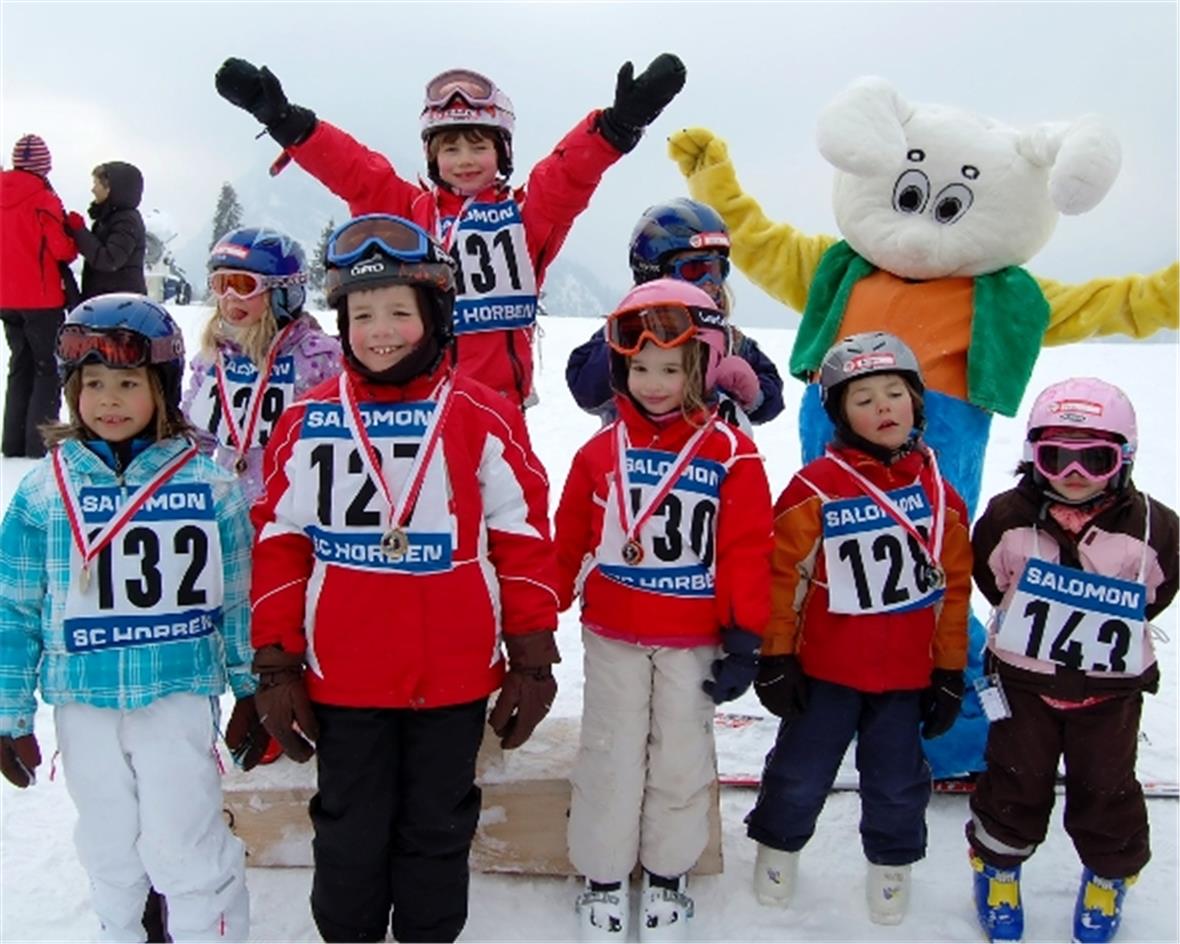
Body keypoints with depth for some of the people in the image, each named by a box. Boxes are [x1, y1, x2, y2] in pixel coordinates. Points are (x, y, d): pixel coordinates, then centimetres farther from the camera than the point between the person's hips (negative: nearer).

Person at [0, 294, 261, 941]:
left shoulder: (206, 486, -7)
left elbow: (237, 598, 1)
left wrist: (251, 688, 5)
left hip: (179, 696, -2)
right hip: (83, 701, 3)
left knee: (183, 847, 2)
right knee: (108, 847, 19)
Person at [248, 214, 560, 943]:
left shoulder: (484, 418, -6)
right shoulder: (309, 422, -3)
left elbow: (523, 539, -3)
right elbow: (280, 543, 1)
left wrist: (532, 660, -2)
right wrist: (276, 665, 2)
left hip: (454, 678, 0)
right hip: (341, 680, 1)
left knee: (438, 830, 18)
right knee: (350, 834, 18)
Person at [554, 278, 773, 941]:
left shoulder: (732, 455, -7)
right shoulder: (601, 451, -3)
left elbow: (747, 551, -6)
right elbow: (569, 543, 4)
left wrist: (745, 639, -7)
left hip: (694, 641, -1)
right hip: (612, 637, 1)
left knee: (681, 759, 12)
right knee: (611, 756, 10)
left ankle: (668, 874, 33)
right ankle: (603, 877, 29)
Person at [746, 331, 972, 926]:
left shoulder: (939, 494, -1)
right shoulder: (816, 487, -12)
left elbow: (954, 585, 5)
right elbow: (781, 571, -9)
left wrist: (950, 671, 6)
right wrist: (776, 658, -7)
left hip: (907, 675, 3)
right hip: (825, 669, -2)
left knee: (897, 781, 16)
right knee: (800, 773, 10)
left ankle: (892, 865, 42)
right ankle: (778, 848, 38)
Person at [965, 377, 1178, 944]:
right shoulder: (1008, 518, -15)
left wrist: (1110, 630, 3)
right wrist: (1033, 625, 5)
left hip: (1111, 689, 1)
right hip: (1024, 679, 0)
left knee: (1106, 791, 15)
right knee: (1016, 783, 12)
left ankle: (1108, 878, 42)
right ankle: (998, 867, 36)